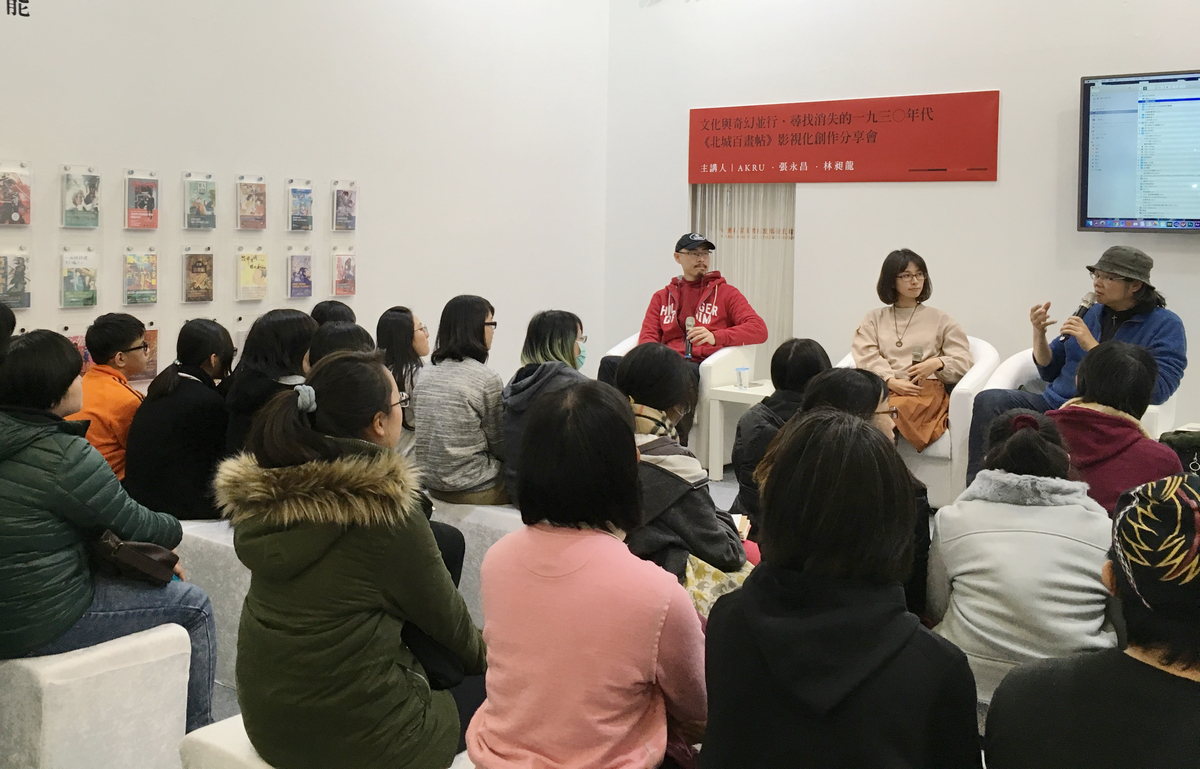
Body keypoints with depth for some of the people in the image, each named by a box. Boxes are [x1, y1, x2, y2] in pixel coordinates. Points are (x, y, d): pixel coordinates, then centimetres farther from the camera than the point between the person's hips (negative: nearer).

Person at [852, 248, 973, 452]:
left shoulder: (940, 319, 23)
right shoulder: (874, 318, 24)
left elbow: (964, 361, 14)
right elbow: (866, 357, 7)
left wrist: (938, 363, -9)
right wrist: (891, 381, -12)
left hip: (927, 389, -1)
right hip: (883, 387, 1)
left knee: (893, 411, -39)